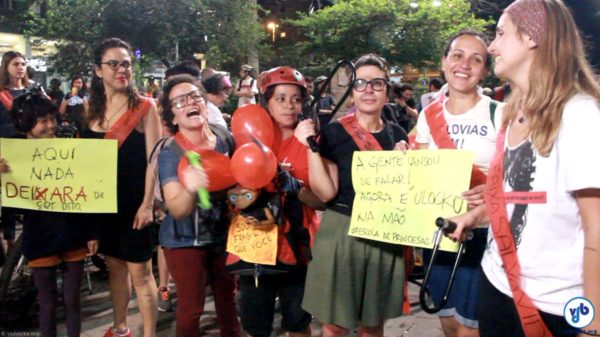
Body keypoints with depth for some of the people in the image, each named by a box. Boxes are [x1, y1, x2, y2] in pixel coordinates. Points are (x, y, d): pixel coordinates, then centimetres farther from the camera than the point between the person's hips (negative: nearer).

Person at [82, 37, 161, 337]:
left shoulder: (144, 107, -8)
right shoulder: (92, 109, 7)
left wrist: (147, 203, -16)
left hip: (134, 201, -5)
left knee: (139, 272, 0)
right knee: (115, 265, 17)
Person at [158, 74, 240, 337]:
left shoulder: (224, 142, -7)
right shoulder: (168, 154, -17)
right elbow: (177, 210, -28)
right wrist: (190, 190, -48)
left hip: (223, 234, 4)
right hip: (185, 240, -3)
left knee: (227, 298, 19)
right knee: (191, 307, 5)